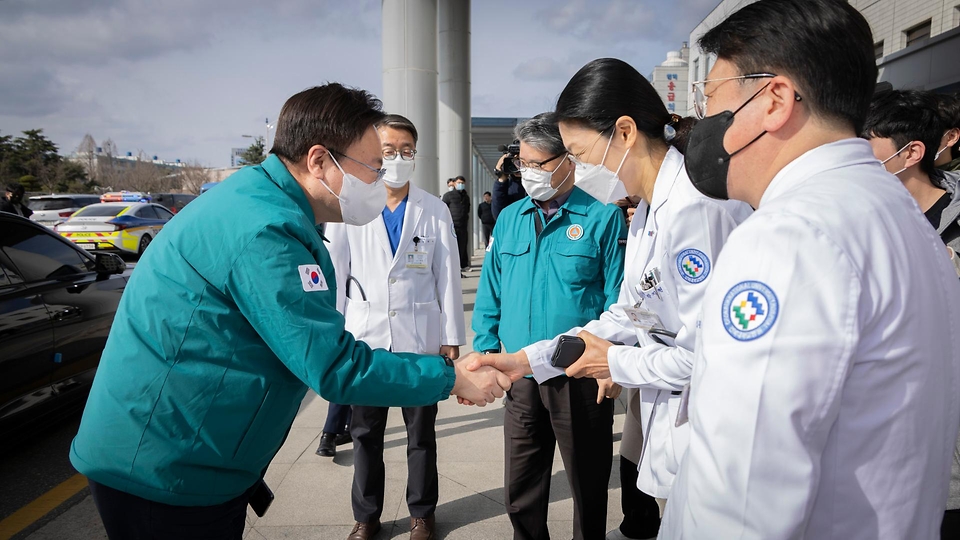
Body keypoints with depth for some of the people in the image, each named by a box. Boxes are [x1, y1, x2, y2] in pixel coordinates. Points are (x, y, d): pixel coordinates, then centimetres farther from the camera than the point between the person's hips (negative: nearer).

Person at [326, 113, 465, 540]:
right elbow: (335, 275, 2)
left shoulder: (435, 211, 2)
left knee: (421, 433, 13)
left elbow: (448, 277, 2)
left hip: (420, 337, 0)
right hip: (365, 338, 0)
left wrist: (452, 338, 1)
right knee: (365, 433, 13)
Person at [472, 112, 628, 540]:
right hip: (521, 376, 4)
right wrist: (486, 352, 4)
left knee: (588, 486, 14)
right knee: (519, 491, 15)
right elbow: (490, 294, 11)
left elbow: (618, 298, -8)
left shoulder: (603, 217, -5)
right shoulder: (509, 219, 8)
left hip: (582, 378, -4)